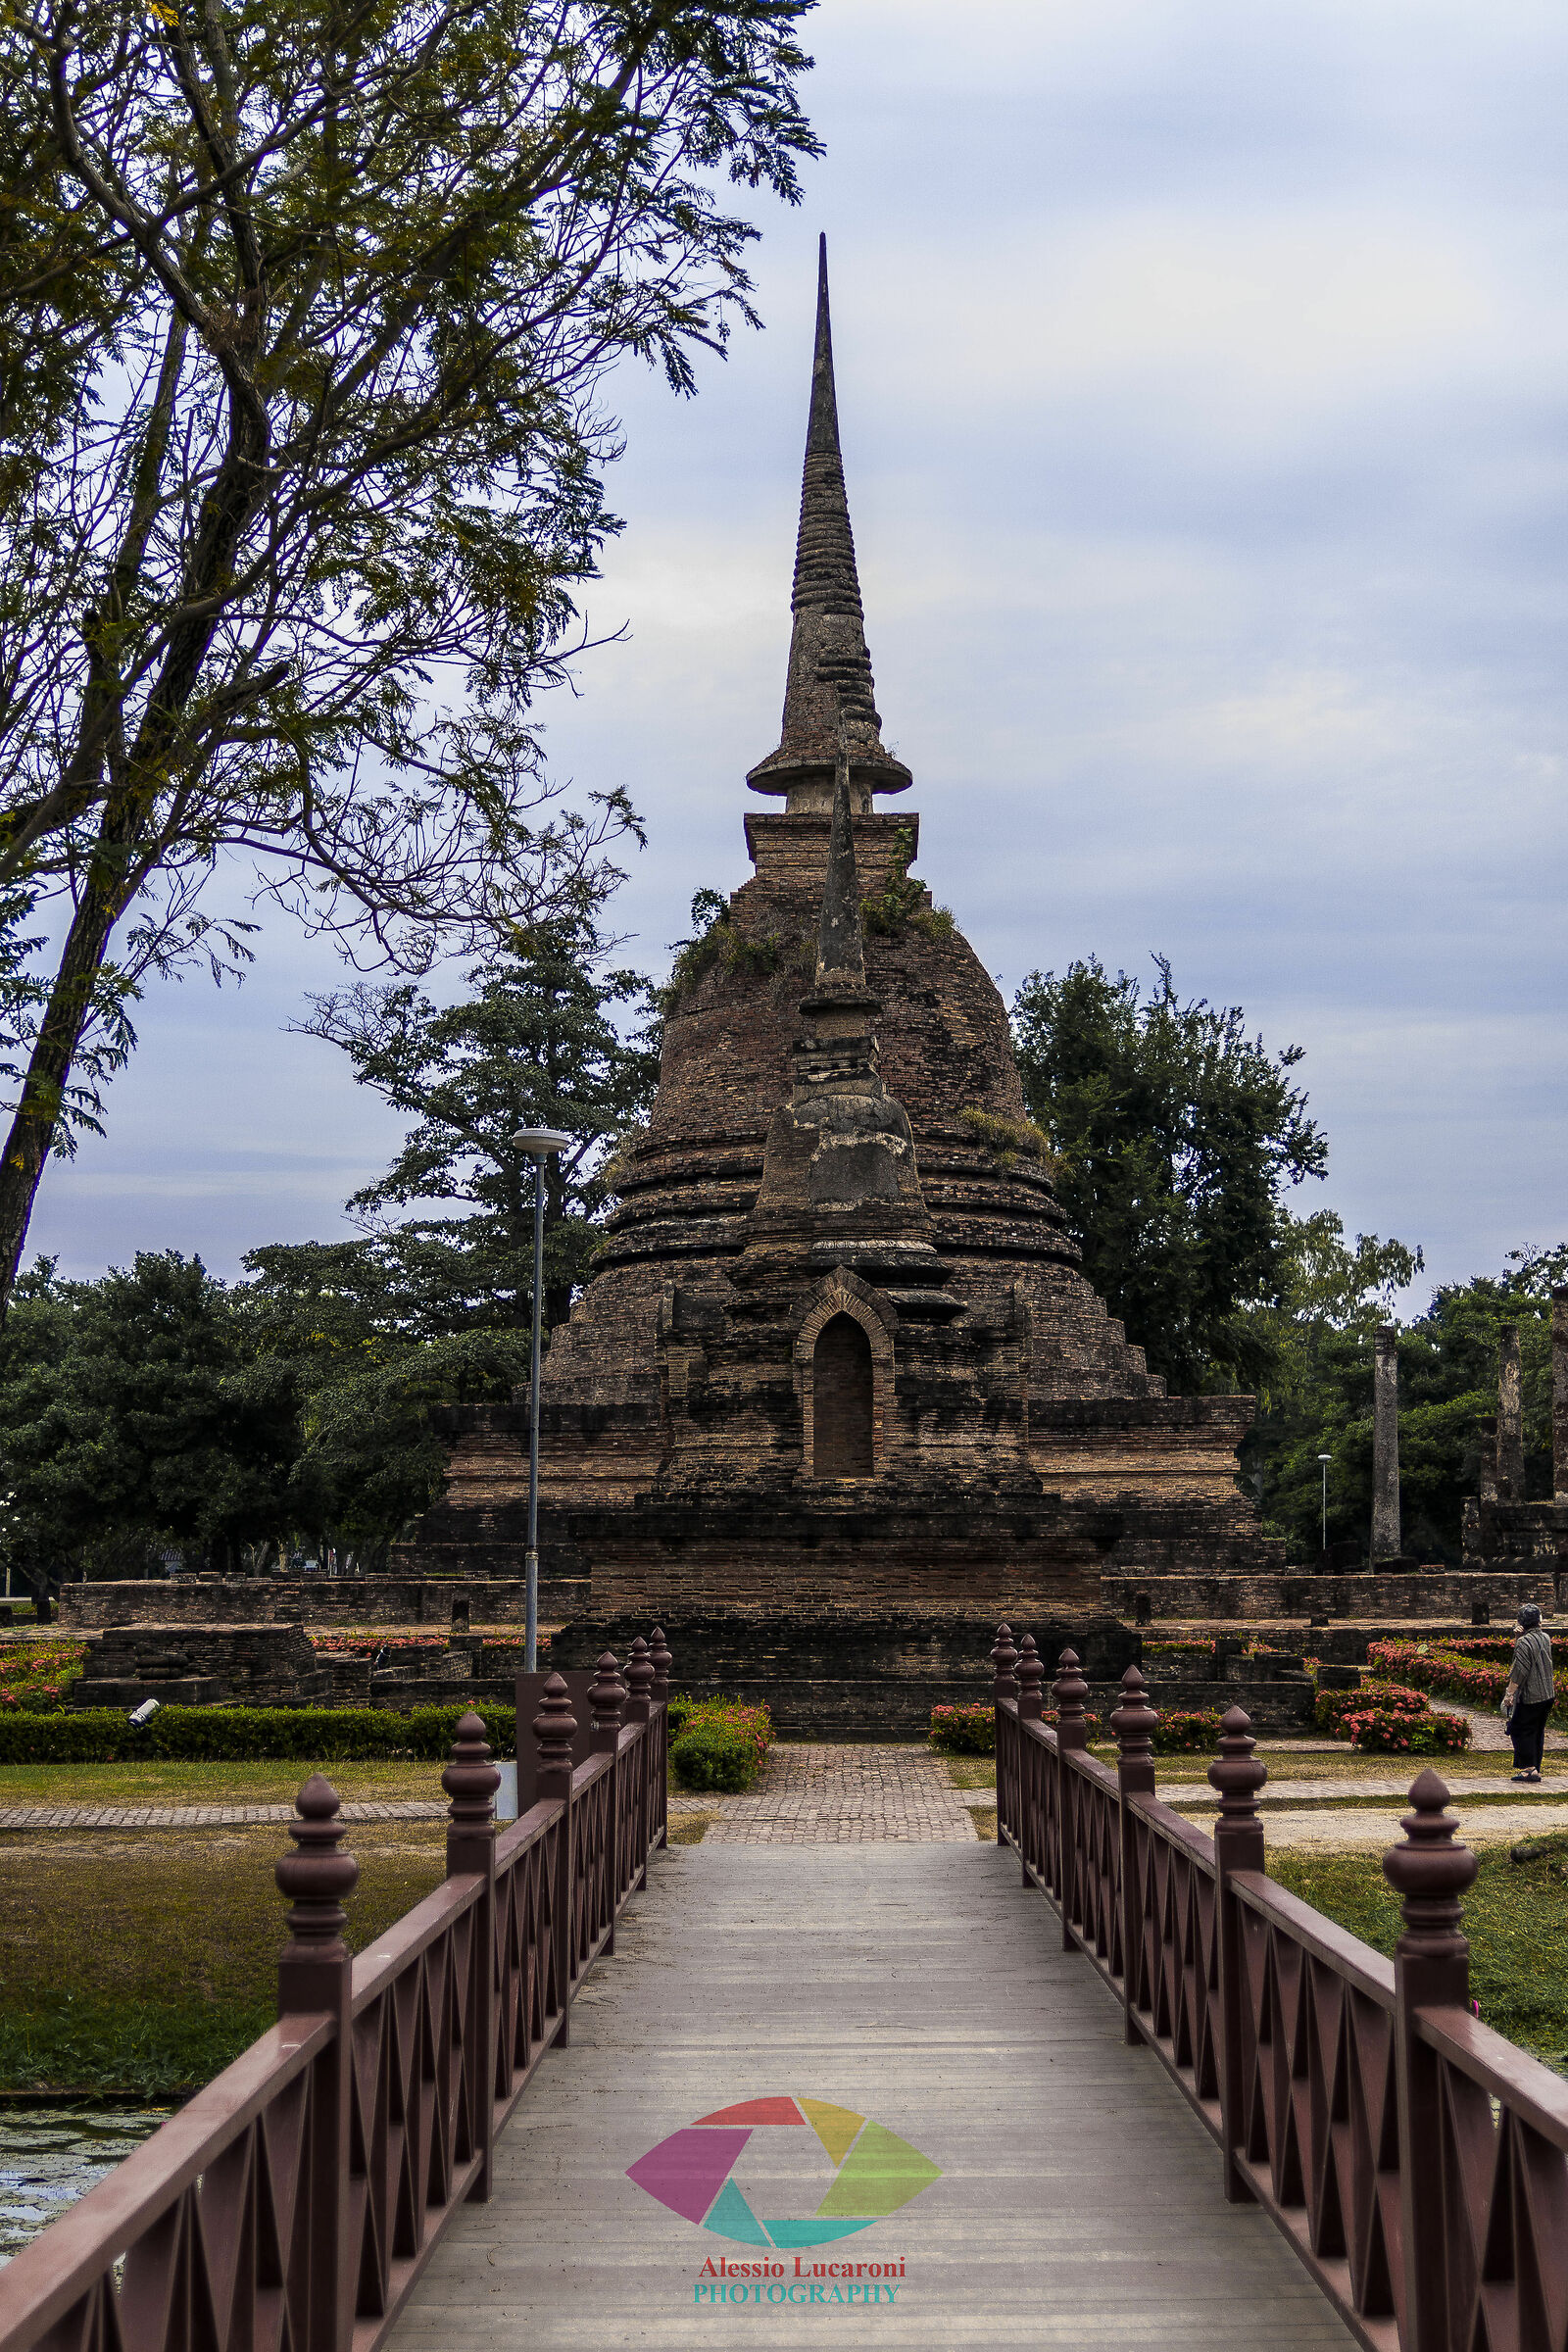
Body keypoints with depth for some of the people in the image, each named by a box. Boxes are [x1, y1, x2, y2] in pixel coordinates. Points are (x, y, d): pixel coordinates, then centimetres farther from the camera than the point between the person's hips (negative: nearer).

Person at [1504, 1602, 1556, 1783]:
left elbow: (1519, 1672, -19)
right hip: (1548, 1694, 8)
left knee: (1519, 1730, 0)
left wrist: (1509, 1693, -13)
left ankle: (1528, 1769, -5)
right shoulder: (1546, 1638, 6)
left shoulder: (1524, 1642, -17)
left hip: (1530, 1697, -8)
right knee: (1538, 1732, 14)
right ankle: (1535, 1770, 18)